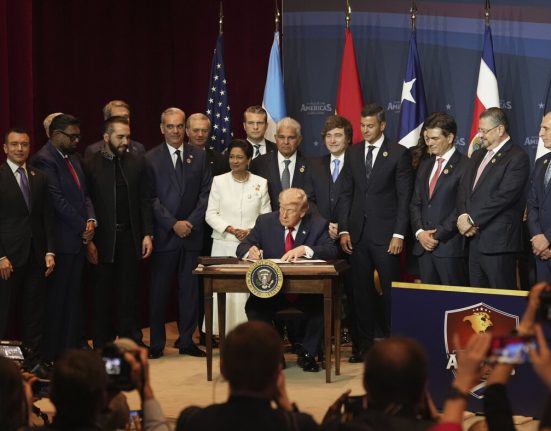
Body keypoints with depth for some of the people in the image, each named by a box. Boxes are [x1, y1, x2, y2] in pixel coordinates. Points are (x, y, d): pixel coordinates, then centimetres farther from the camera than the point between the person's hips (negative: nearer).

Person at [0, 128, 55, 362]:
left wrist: (50, 251, 3)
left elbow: (47, 217, 12)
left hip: (35, 255, 4)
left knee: (34, 311, 6)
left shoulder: (39, 178, 11)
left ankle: (34, 358, 12)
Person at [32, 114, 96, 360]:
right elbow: (57, 200, -17)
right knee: (56, 298, -2)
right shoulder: (45, 160, -12)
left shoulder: (72, 158, 16)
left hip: (78, 238, 9)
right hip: (60, 240, -9)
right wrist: (82, 227, -12)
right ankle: (52, 353, 5)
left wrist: (90, 220, 0)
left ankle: (72, 347, 18)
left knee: (74, 296, 11)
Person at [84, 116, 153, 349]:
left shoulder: (137, 162, 6)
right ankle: (102, 346, 13)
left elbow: (145, 201, 8)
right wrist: (88, 240, -8)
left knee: (129, 293, 6)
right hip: (103, 239, -2)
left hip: (130, 237, 2)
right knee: (103, 295, 5)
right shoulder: (90, 165, -3)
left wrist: (147, 234, 1)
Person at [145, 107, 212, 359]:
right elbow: (151, 198, -3)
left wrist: (191, 222, -6)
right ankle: (156, 343, 8)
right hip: (163, 234, -2)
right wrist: (173, 224, -10)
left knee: (190, 289, 5)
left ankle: (187, 341, 12)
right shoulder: (151, 159, 1)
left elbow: (206, 193, 5)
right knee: (159, 290, 1)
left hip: (192, 234, 2)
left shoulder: (199, 157, 9)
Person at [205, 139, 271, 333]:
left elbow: (266, 215, 8)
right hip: (224, 245, 0)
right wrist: (231, 229, -9)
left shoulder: (261, 183, 8)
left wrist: (250, 231, -9)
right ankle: (225, 332, -3)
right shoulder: (219, 181, 7)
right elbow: (211, 214, 4)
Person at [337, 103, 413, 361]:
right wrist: (343, 229, 2)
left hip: (386, 234, -4)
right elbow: (346, 193, 11)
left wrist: (399, 234, -10)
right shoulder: (353, 153, 11)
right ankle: (364, 345, 13)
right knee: (362, 292, 7)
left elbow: (404, 197, -4)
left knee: (391, 291, -1)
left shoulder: (399, 154, -2)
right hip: (358, 233, 4)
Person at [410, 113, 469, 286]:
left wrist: (438, 235, -12)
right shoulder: (425, 166, 18)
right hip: (423, 245, 7)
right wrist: (420, 232, 0)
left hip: (450, 246, -7)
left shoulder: (464, 166, -7)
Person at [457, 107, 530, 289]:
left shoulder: (517, 157, -8)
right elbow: (463, 190, 14)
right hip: (474, 239, 8)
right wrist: (463, 216, -5)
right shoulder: (478, 155, 19)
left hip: (498, 242, -8)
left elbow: (503, 196, -16)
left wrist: (472, 221, -13)